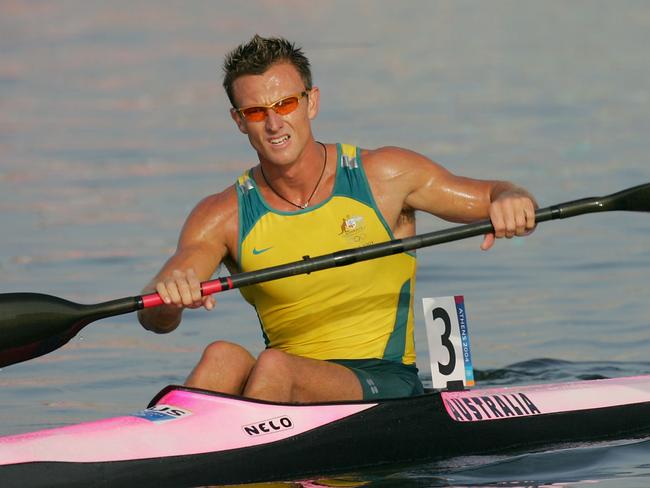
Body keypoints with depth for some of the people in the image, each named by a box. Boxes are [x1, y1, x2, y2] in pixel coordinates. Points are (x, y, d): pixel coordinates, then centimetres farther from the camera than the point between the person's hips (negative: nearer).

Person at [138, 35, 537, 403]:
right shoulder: (224, 217, 2)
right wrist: (168, 295, -35)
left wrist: (510, 204, -20)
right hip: (287, 385, 2)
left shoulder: (384, 178, 0)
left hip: (385, 385, -2)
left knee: (275, 366, -33)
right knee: (223, 356, -31)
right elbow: (154, 319, -9)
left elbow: (494, 198, 6)